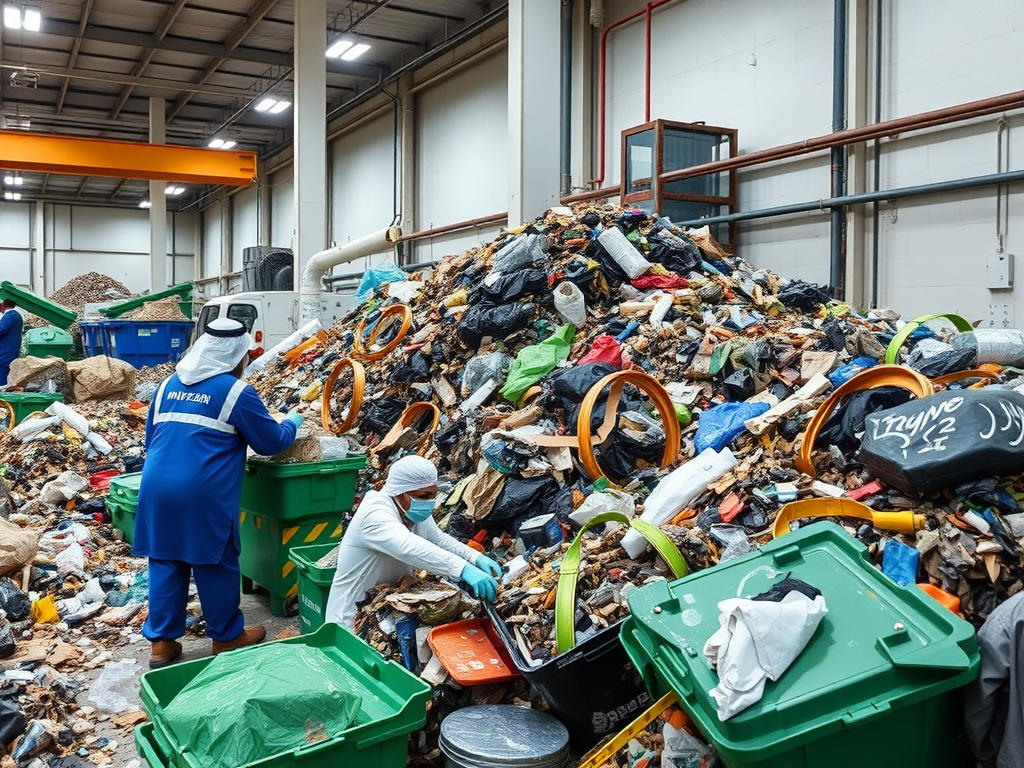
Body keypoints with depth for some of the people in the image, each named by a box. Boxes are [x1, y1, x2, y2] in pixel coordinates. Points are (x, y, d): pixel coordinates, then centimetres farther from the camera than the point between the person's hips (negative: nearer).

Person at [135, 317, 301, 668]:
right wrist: (292, 423, 21)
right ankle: (227, 637, 22)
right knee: (216, 564, 8)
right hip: (203, 494, -6)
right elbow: (271, 442, 2)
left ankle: (162, 641, 20)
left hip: (157, 488, 6)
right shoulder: (237, 392, -6)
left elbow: (151, 438, 21)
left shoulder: (168, 384, 13)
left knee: (166, 562, 13)